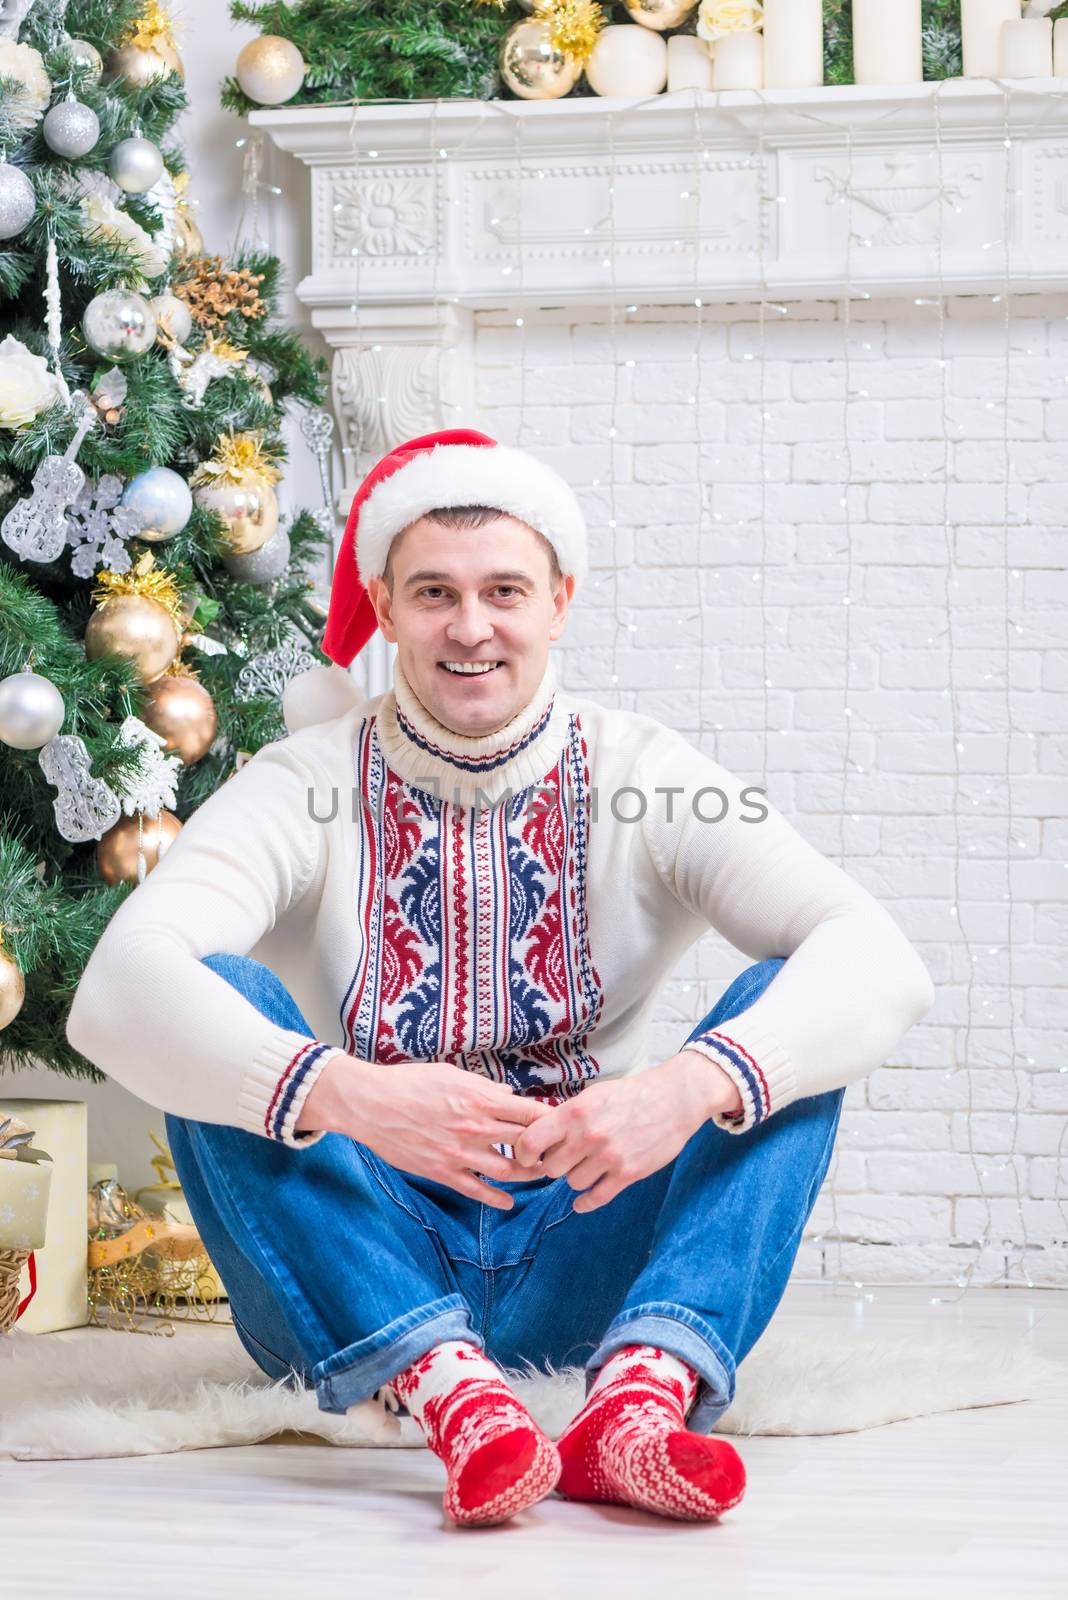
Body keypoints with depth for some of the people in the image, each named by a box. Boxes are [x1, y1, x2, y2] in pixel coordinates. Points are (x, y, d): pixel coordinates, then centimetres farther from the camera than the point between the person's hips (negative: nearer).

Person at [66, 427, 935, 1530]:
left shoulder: (645, 778, -2)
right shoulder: (307, 786, -5)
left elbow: (881, 962, -16)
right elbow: (118, 989, -23)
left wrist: (693, 1085, -35)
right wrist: (343, 1094, -40)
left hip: (584, 1266, 1)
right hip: (360, 1283, -1)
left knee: (793, 1008, -16)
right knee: (217, 1004, -23)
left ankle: (641, 1390, -37)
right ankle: (452, 1395, -39)